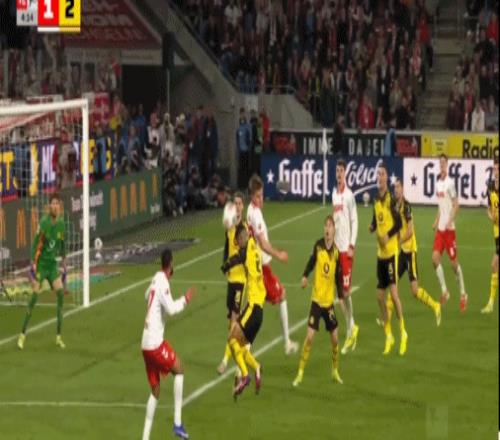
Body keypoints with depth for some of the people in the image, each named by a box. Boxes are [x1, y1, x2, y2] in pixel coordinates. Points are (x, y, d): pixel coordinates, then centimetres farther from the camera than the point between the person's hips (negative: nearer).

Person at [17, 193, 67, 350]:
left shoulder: (61, 223, 2)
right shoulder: (43, 223, -15)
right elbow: (36, 244, -13)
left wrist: (64, 265, 15)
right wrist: (33, 264, -17)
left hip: (53, 264, 5)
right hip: (41, 264, -5)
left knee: (60, 293, -9)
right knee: (35, 296, -10)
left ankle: (59, 336, -3)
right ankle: (22, 335, -1)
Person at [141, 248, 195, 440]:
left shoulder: (156, 280, 13)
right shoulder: (163, 283, -12)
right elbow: (171, 308, -25)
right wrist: (185, 300, -9)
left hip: (146, 344, 8)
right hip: (155, 343, -8)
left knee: (155, 390, 11)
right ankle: (177, 423, 0)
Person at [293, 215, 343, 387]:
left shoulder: (336, 251, -3)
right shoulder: (318, 246, -8)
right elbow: (312, 260, 5)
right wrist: (305, 276, -12)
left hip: (329, 300, 2)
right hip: (317, 299, -2)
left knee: (335, 338, 5)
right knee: (310, 336, -10)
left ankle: (335, 371, 26)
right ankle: (300, 373, -1)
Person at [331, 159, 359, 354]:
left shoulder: (349, 195, -7)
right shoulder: (334, 194, 10)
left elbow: (354, 221, -8)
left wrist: (352, 245, -13)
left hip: (346, 247, -6)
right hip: (336, 247, 6)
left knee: (346, 289, -9)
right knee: (339, 291, 6)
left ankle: (351, 328, 1)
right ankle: (351, 328, 15)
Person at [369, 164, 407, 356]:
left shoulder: (391, 199, -10)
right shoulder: (376, 200, 11)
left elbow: (398, 223, -14)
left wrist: (388, 235, -26)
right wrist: (372, 227, -2)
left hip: (391, 251, -7)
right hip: (380, 253, 7)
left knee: (393, 292, -13)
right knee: (380, 295, 7)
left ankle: (403, 333, -2)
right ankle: (388, 335, 16)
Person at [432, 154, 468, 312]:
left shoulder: (450, 183, -11)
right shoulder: (438, 182, 11)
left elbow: (456, 205, -14)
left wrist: (450, 221, -24)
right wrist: (437, 221, 13)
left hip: (449, 228, -7)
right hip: (440, 228, 7)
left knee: (454, 261, -1)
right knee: (435, 257, -5)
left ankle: (463, 294, 11)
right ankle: (444, 290, 5)